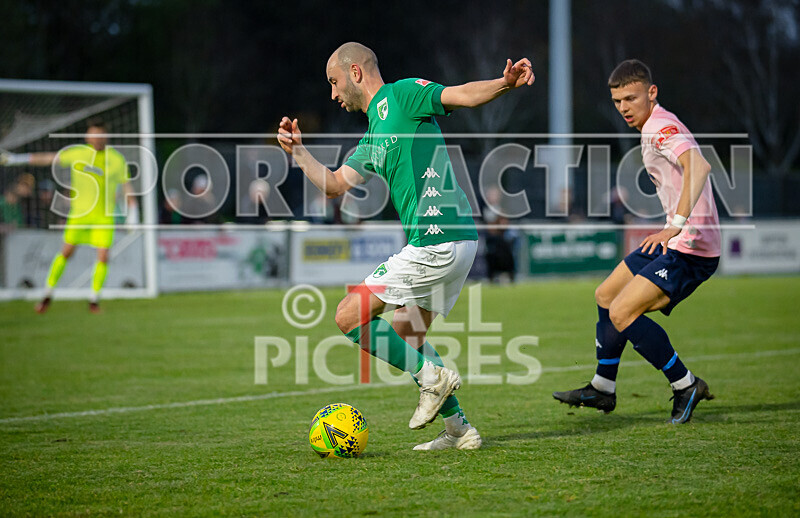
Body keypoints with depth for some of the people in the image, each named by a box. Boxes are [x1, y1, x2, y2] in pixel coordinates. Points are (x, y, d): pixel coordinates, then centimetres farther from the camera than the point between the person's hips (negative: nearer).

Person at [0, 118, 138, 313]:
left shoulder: (117, 159, 0)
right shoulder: (77, 153, -2)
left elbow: (127, 187, 7)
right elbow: (47, 158, 0)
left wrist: (133, 214, 4)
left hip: (104, 216, 0)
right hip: (79, 213, 0)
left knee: (103, 256, -7)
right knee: (66, 252, -2)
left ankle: (94, 299, 9)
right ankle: (48, 294, 12)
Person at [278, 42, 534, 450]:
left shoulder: (402, 95, -2)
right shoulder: (373, 137, 24)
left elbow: (463, 95, -14)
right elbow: (334, 186, 26)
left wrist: (506, 83, -32)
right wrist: (297, 151, 15)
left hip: (435, 243, -10)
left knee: (349, 316, -3)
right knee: (404, 334, 18)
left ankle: (432, 375, -3)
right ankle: (459, 430, 16)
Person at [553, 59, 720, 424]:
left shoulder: (661, 127, -17)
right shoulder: (655, 128, 15)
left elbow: (699, 165, -35)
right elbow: (691, 169, 28)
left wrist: (677, 224, -42)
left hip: (692, 249, -11)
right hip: (676, 242, 11)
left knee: (622, 313, -19)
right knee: (606, 296, 19)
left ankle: (685, 385, -6)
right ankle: (602, 389, 30)